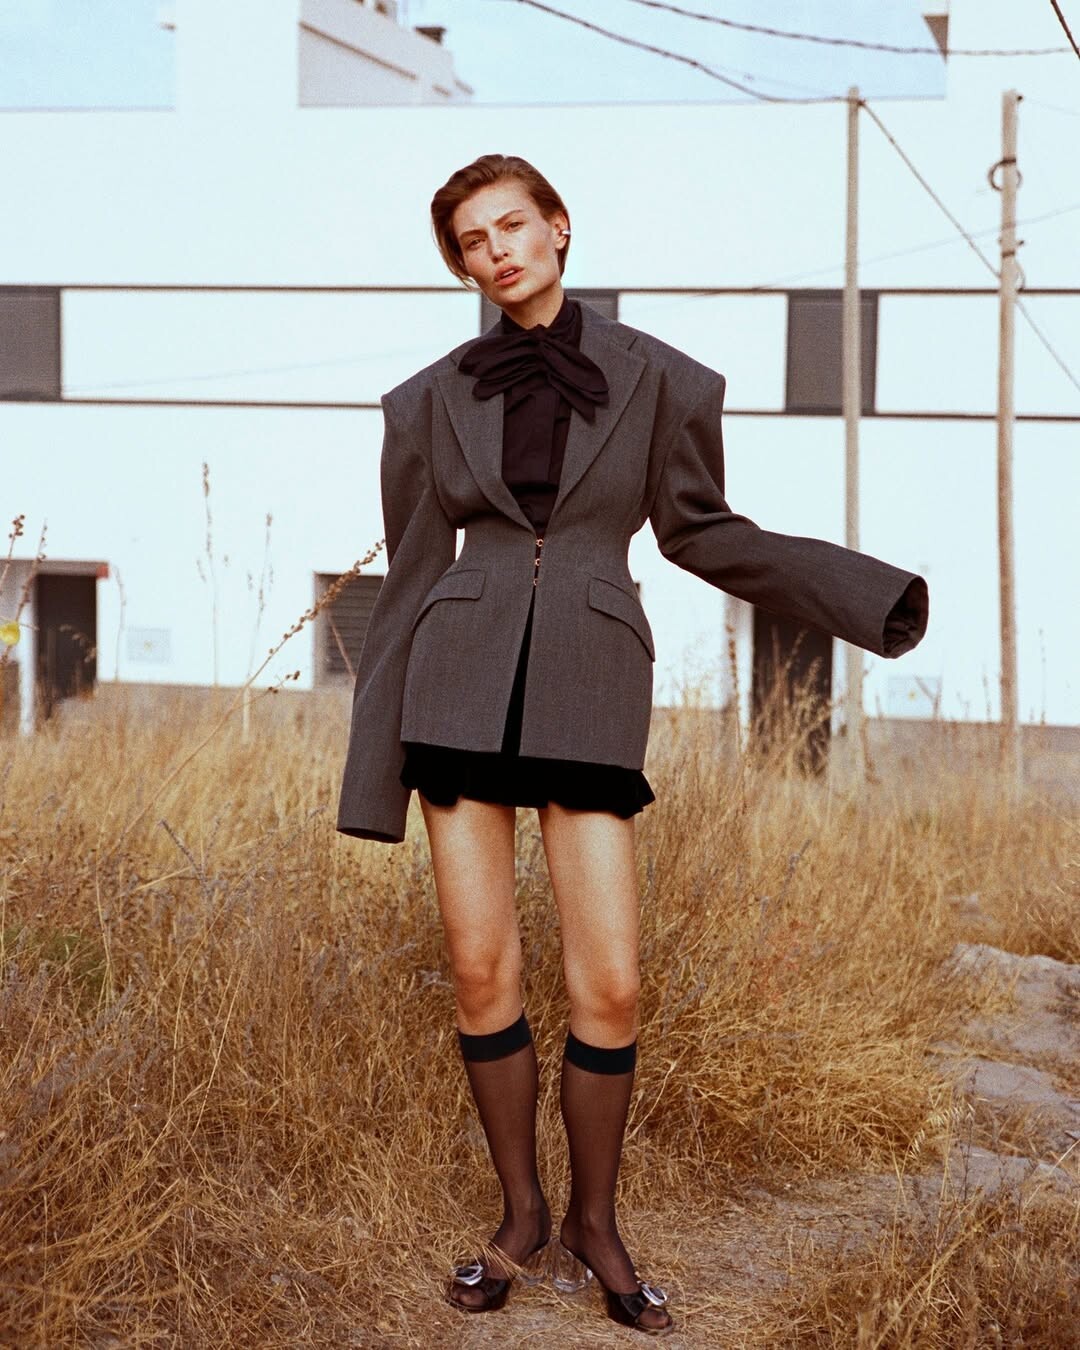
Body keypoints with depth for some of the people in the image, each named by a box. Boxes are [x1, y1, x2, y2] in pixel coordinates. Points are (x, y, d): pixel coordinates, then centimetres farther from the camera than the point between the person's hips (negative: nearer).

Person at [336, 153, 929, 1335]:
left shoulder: (653, 379, 3)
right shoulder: (435, 399, 6)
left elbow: (696, 529, 14)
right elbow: (410, 580, 9)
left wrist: (863, 593, 5)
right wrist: (373, 771, 8)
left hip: (588, 696, -1)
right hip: (461, 687, 1)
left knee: (608, 988, -5)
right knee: (483, 974, 1)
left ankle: (593, 1226, 15)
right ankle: (523, 1219, 18)